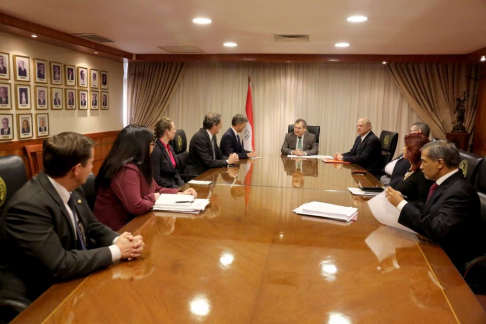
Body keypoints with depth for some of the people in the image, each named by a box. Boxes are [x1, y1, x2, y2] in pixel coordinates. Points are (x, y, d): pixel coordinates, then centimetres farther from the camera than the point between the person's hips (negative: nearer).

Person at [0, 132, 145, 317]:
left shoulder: (72, 190, -3)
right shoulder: (28, 206, -28)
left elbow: (93, 227, 8)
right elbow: (60, 265, -30)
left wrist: (119, 240, -12)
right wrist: (115, 251, -21)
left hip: (69, 281, 7)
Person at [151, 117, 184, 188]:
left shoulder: (170, 148, 11)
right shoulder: (155, 150, -16)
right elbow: (156, 179, -17)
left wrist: (183, 186, 0)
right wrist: (177, 188, -15)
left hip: (174, 184, 8)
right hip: (163, 190, -8)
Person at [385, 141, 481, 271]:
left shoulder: (459, 192, -25)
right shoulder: (445, 182, 1)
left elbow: (437, 230, -31)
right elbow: (427, 210, 7)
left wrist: (402, 204, -26)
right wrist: (400, 203, -6)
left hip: (447, 260, -7)